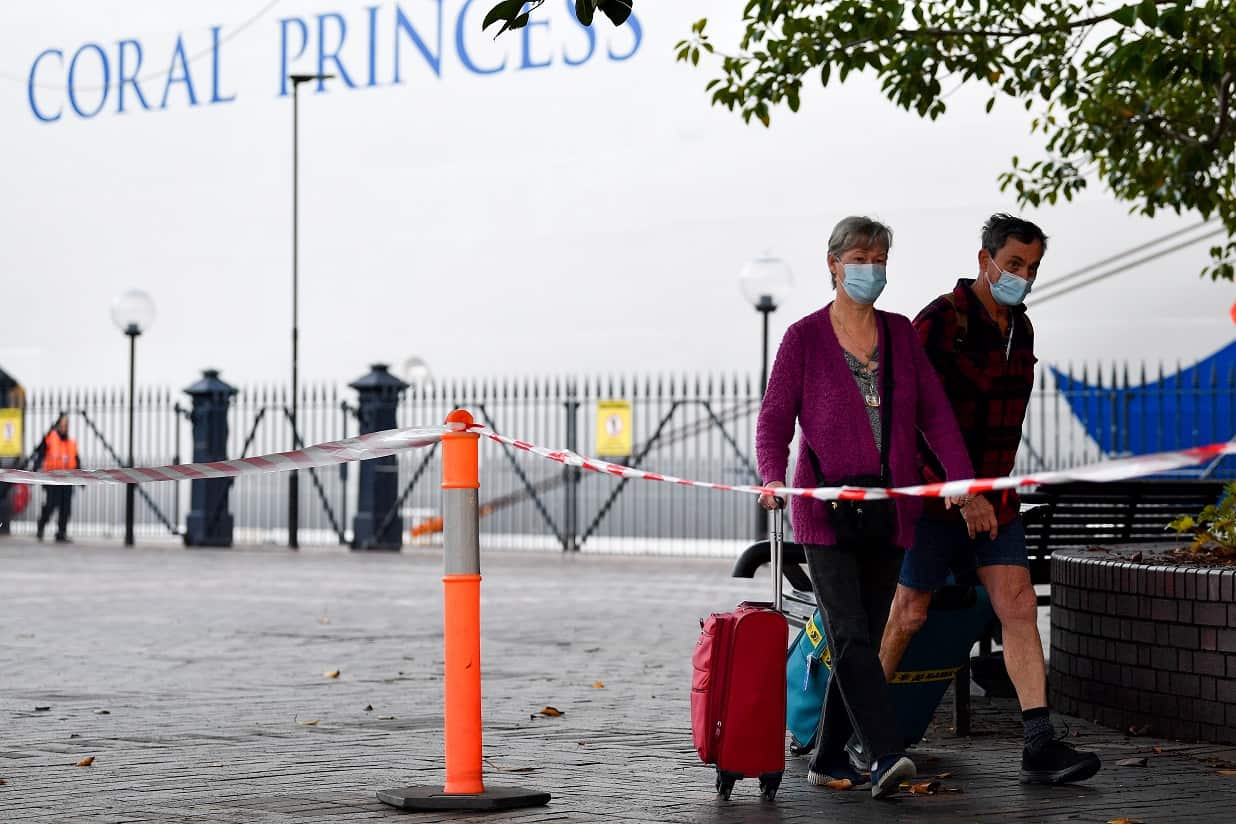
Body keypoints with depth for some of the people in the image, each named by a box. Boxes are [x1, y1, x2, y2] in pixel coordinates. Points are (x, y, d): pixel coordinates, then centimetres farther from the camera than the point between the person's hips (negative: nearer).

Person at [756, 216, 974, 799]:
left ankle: (828, 760, 17)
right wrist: (773, 476, -22)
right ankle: (887, 757, -22)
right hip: (826, 509, -4)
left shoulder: (899, 333, 10)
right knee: (850, 635, -15)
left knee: (864, 638, 7)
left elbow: (934, 413, 7)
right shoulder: (804, 337, 0)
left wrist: (963, 481, -6)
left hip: (889, 510, 4)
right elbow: (774, 421, -2)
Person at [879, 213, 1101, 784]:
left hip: (992, 496, 7)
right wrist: (962, 493, -25)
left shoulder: (1019, 329, 10)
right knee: (909, 614, 3)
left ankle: (1040, 748, -10)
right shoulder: (940, 321, -14)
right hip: (934, 491, -6)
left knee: (1019, 608, -5)